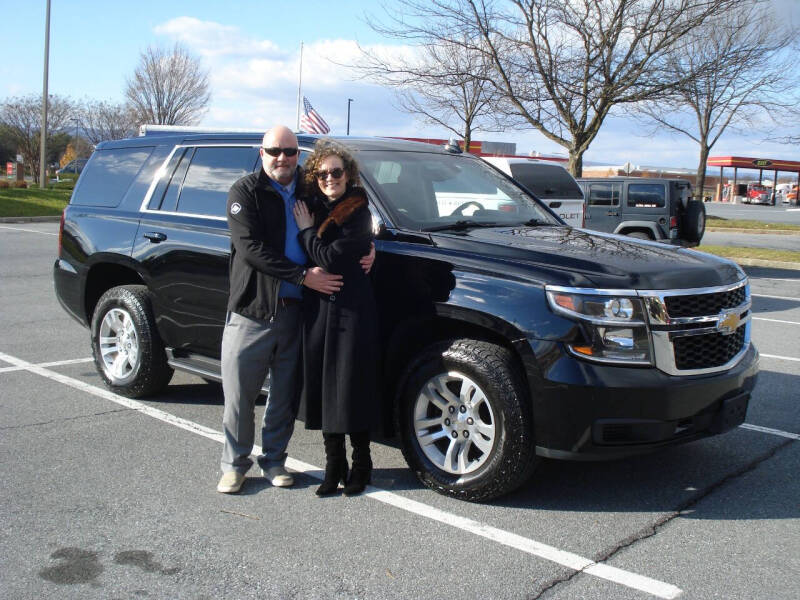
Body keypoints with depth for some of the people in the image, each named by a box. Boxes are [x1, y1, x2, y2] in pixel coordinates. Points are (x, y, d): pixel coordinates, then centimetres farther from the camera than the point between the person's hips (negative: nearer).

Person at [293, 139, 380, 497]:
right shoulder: (314, 206, 11)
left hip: (352, 309, -6)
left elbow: (329, 259, -16)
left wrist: (307, 231, -6)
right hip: (318, 307, 6)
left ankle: (361, 465, 14)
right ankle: (334, 464, 20)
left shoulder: (358, 213, -9)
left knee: (352, 386, -1)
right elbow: (308, 257, 16)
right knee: (323, 385, 8)